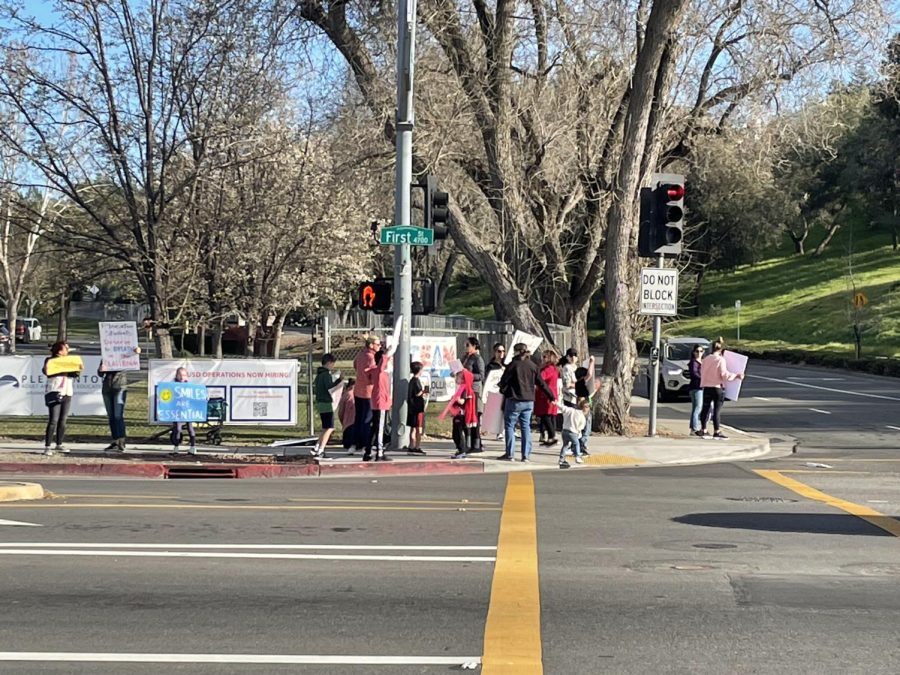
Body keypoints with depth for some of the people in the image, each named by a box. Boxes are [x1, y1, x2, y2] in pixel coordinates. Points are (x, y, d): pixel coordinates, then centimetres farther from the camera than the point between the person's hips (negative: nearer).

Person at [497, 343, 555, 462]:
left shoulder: (513, 364, -9)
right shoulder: (532, 366, 5)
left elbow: (504, 381, -5)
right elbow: (541, 383, 10)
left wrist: (503, 391, 16)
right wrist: (552, 396, 19)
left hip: (514, 400, -4)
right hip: (529, 401, 5)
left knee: (510, 426, 5)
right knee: (526, 427, 9)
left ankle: (510, 454, 3)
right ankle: (526, 455, 7)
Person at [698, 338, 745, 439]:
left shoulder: (706, 359, 6)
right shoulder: (720, 360, -12)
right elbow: (724, 374, -17)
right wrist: (737, 375, -9)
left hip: (706, 387, 6)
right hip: (717, 388, -6)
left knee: (705, 408, 11)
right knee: (717, 410, -1)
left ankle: (703, 430, 15)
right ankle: (717, 432, 0)